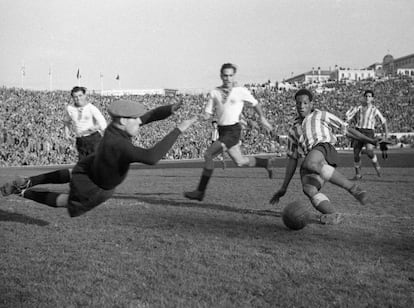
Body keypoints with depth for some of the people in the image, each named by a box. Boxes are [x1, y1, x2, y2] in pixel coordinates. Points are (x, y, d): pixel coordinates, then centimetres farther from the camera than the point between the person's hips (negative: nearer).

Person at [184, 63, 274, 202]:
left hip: (233, 130, -5)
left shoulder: (241, 91, -3)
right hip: (222, 130, 5)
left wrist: (262, 118, 17)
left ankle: (200, 191, -9)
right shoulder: (214, 93, 6)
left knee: (208, 154, -16)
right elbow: (207, 115, 7)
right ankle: (266, 163, 39)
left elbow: (255, 103, 14)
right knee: (240, 162, 12)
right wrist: (207, 115, -14)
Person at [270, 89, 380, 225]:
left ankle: (353, 188, -35)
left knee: (311, 164, -40)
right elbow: (292, 160, 31)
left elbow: (346, 129, 22)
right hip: (306, 165, 4)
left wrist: (369, 140, 12)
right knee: (309, 190, -30)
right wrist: (283, 187, 24)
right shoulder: (293, 131, 33)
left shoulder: (322, 116, 27)